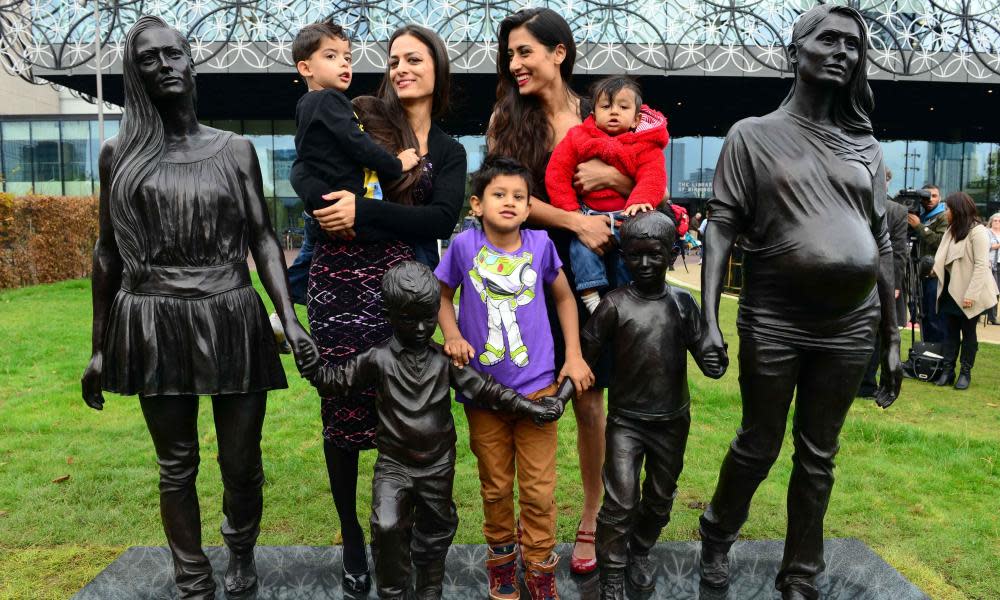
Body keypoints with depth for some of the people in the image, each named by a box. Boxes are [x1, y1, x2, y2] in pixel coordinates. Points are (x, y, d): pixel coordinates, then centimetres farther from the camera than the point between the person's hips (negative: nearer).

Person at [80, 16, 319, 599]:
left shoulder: (235, 149, 4)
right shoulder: (120, 154, 5)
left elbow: (263, 239, 2)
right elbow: (109, 252, 9)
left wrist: (290, 318, -10)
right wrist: (100, 348, 9)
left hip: (233, 320, 0)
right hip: (154, 326, 1)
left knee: (241, 460, 7)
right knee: (177, 466, 8)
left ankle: (242, 552, 37)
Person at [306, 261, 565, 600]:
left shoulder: (445, 359, -4)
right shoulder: (377, 359, -7)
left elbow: (483, 389, -2)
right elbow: (334, 381, 0)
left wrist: (529, 407, -7)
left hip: (438, 464, 2)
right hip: (393, 463, -2)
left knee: (436, 530, 16)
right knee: (387, 527, -18)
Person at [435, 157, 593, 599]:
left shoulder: (540, 245, -6)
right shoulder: (465, 245, -9)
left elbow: (564, 297, 8)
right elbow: (443, 294, 5)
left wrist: (574, 355, 3)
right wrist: (452, 336, -12)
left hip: (537, 386, 0)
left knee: (539, 490, 7)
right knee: (496, 487, 16)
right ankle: (500, 558, 40)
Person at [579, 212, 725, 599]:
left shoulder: (683, 302, -5)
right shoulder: (614, 305, -12)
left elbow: (703, 352, -3)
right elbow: (584, 358, -9)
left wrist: (714, 362, -26)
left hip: (673, 420, 3)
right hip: (626, 420, -3)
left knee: (661, 498, 18)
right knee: (620, 502, -3)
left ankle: (640, 553, 43)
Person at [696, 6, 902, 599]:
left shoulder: (866, 146, 11)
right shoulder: (753, 135, 0)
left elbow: (881, 245, 12)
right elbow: (721, 230, -6)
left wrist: (893, 338, 10)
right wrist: (710, 319, -17)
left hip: (850, 327, 4)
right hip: (773, 322, -3)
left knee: (818, 457, 12)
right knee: (758, 446, 9)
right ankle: (717, 538, 36)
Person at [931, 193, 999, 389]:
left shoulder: (977, 231, -12)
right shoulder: (952, 230, 14)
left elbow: (981, 265, -18)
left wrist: (971, 294, -23)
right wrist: (935, 268, -11)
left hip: (967, 294, -7)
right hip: (950, 291, 7)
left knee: (968, 333, 5)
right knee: (950, 333, 8)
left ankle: (965, 372, 14)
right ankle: (947, 370, 13)